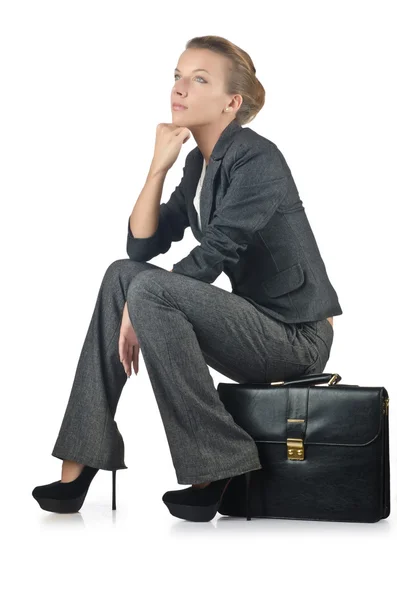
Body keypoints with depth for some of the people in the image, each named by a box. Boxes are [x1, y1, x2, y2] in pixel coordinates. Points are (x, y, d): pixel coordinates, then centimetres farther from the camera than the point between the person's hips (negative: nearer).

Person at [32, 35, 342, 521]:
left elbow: (210, 258, -21)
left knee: (149, 290, -26)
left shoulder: (256, 159, -14)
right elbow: (141, 247, 6)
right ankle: (78, 467, -4)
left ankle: (216, 470, -15)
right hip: (257, 324, 9)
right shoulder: (199, 162, 11)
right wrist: (158, 167, -5)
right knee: (121, 275, -1)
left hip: (296, 335, -9)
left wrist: (137, 309, -13)